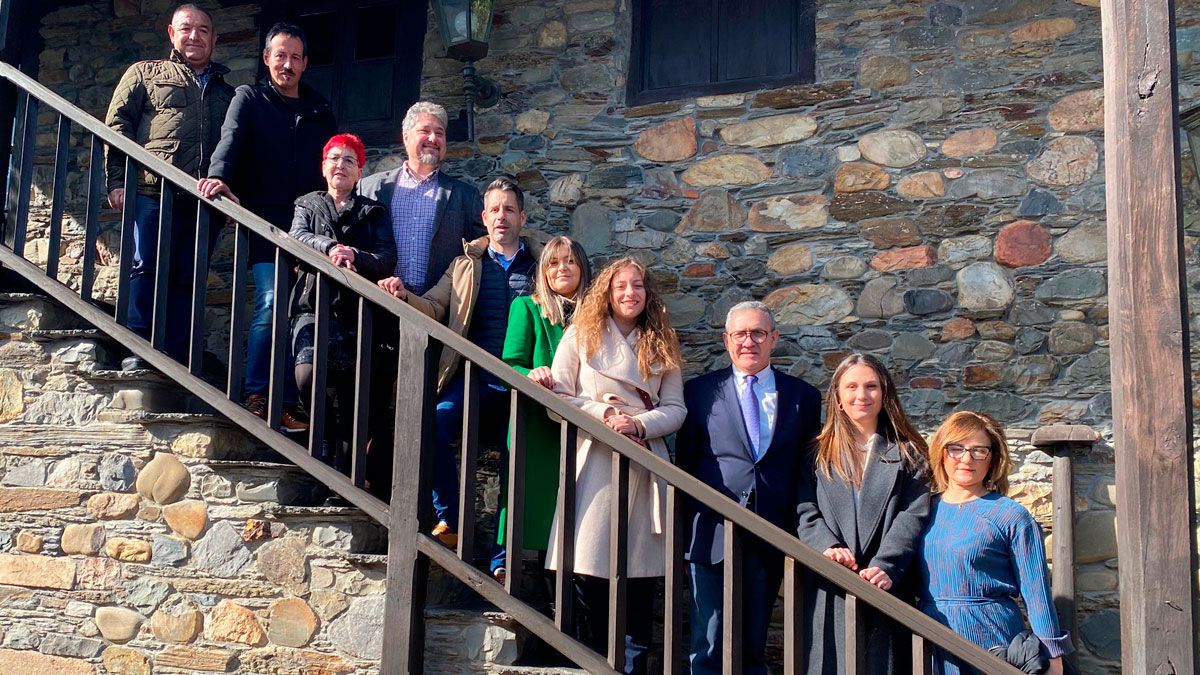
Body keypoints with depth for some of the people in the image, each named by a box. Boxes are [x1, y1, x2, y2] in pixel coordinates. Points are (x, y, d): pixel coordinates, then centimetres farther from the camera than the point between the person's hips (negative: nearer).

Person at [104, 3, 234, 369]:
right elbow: (117, 124, 7)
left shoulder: (227, 92, 24)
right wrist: (117, 180, -4)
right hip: (154, 192, -2)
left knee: (187, 279, 2)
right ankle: (137, 353, -2)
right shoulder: (146, 73, 16)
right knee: (146, 268, -6)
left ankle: (174, 358, 5)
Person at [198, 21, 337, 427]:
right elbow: (231, 138, -9)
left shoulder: (320, 111, 20)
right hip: (266, 221, -3)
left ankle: (285, 403, 4)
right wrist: (219, 177, -30)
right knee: (271, 301, -18)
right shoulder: (250, 99, 10)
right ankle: (256, 396, -11)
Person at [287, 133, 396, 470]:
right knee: (308, 375, -23)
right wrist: (330, 247, -23)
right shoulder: (308, 205, 20)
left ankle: (344, 471, 2)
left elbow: (387, 259, 2)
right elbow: (296, 237, -2)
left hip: (358, 312, 0)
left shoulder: (374, 212, 17)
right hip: (315, 307, 0)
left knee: (352, 395, -8)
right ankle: (328, 436, 5)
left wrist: (355, 257, -19)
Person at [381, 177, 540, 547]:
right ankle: (450, 521, -13)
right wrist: (405, 296, -12)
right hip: (475, 377, 1)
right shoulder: (466, 264, 18)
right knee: (435, 426, -25)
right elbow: (435, 308, 10)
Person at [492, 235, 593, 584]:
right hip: (536, 426, -2)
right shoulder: (527, 307, 9)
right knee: (525, 493, -6)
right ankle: (503, 564, 1)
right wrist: (531, 375, -20)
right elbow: (510, 366, 1)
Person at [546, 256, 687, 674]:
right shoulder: (581, 335, 7)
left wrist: (638, 423, -12)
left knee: (641, 577, 2)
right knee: (591, 576, -4)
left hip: (647, 464, 2)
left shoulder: (660, 346, 13)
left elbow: (676, 409, 6)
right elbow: (557, 398, 1)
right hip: (596, 460, -2)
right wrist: (605, 414, -12)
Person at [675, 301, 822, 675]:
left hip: (772, 537, 2)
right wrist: (684, 531, 2)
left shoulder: (803, 396, 9)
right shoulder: (700, 391, 5)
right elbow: (684, 462, 6)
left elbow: (809, 469, 10)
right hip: (715, 531, -1)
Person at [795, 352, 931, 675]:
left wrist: (886, 567, -16)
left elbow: (913, 516, -2)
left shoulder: (907, 454, 9)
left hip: (886, 588, -1)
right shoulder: (819, 454, 13)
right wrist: (827, 547, -15)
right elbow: (805, 512, 4)